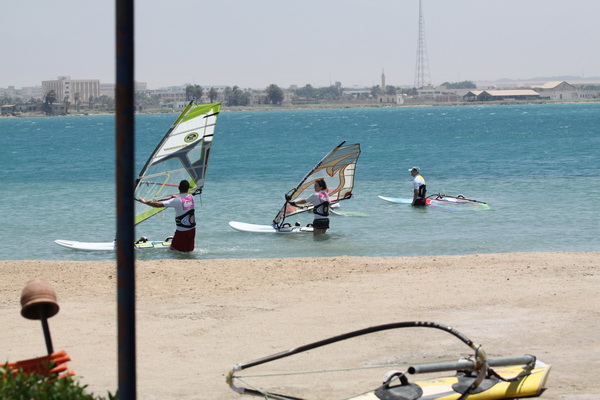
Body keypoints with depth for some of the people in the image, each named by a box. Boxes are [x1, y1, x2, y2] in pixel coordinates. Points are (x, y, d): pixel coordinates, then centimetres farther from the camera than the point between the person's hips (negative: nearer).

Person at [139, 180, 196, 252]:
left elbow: (158, 204, -18)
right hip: (192, 229, 6)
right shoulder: (191, 197, 0)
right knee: (189, 251, 16)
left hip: (182, 230, -6)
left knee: (173, 249, 5)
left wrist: (145, 202, -6)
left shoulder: (176, 201, -17)